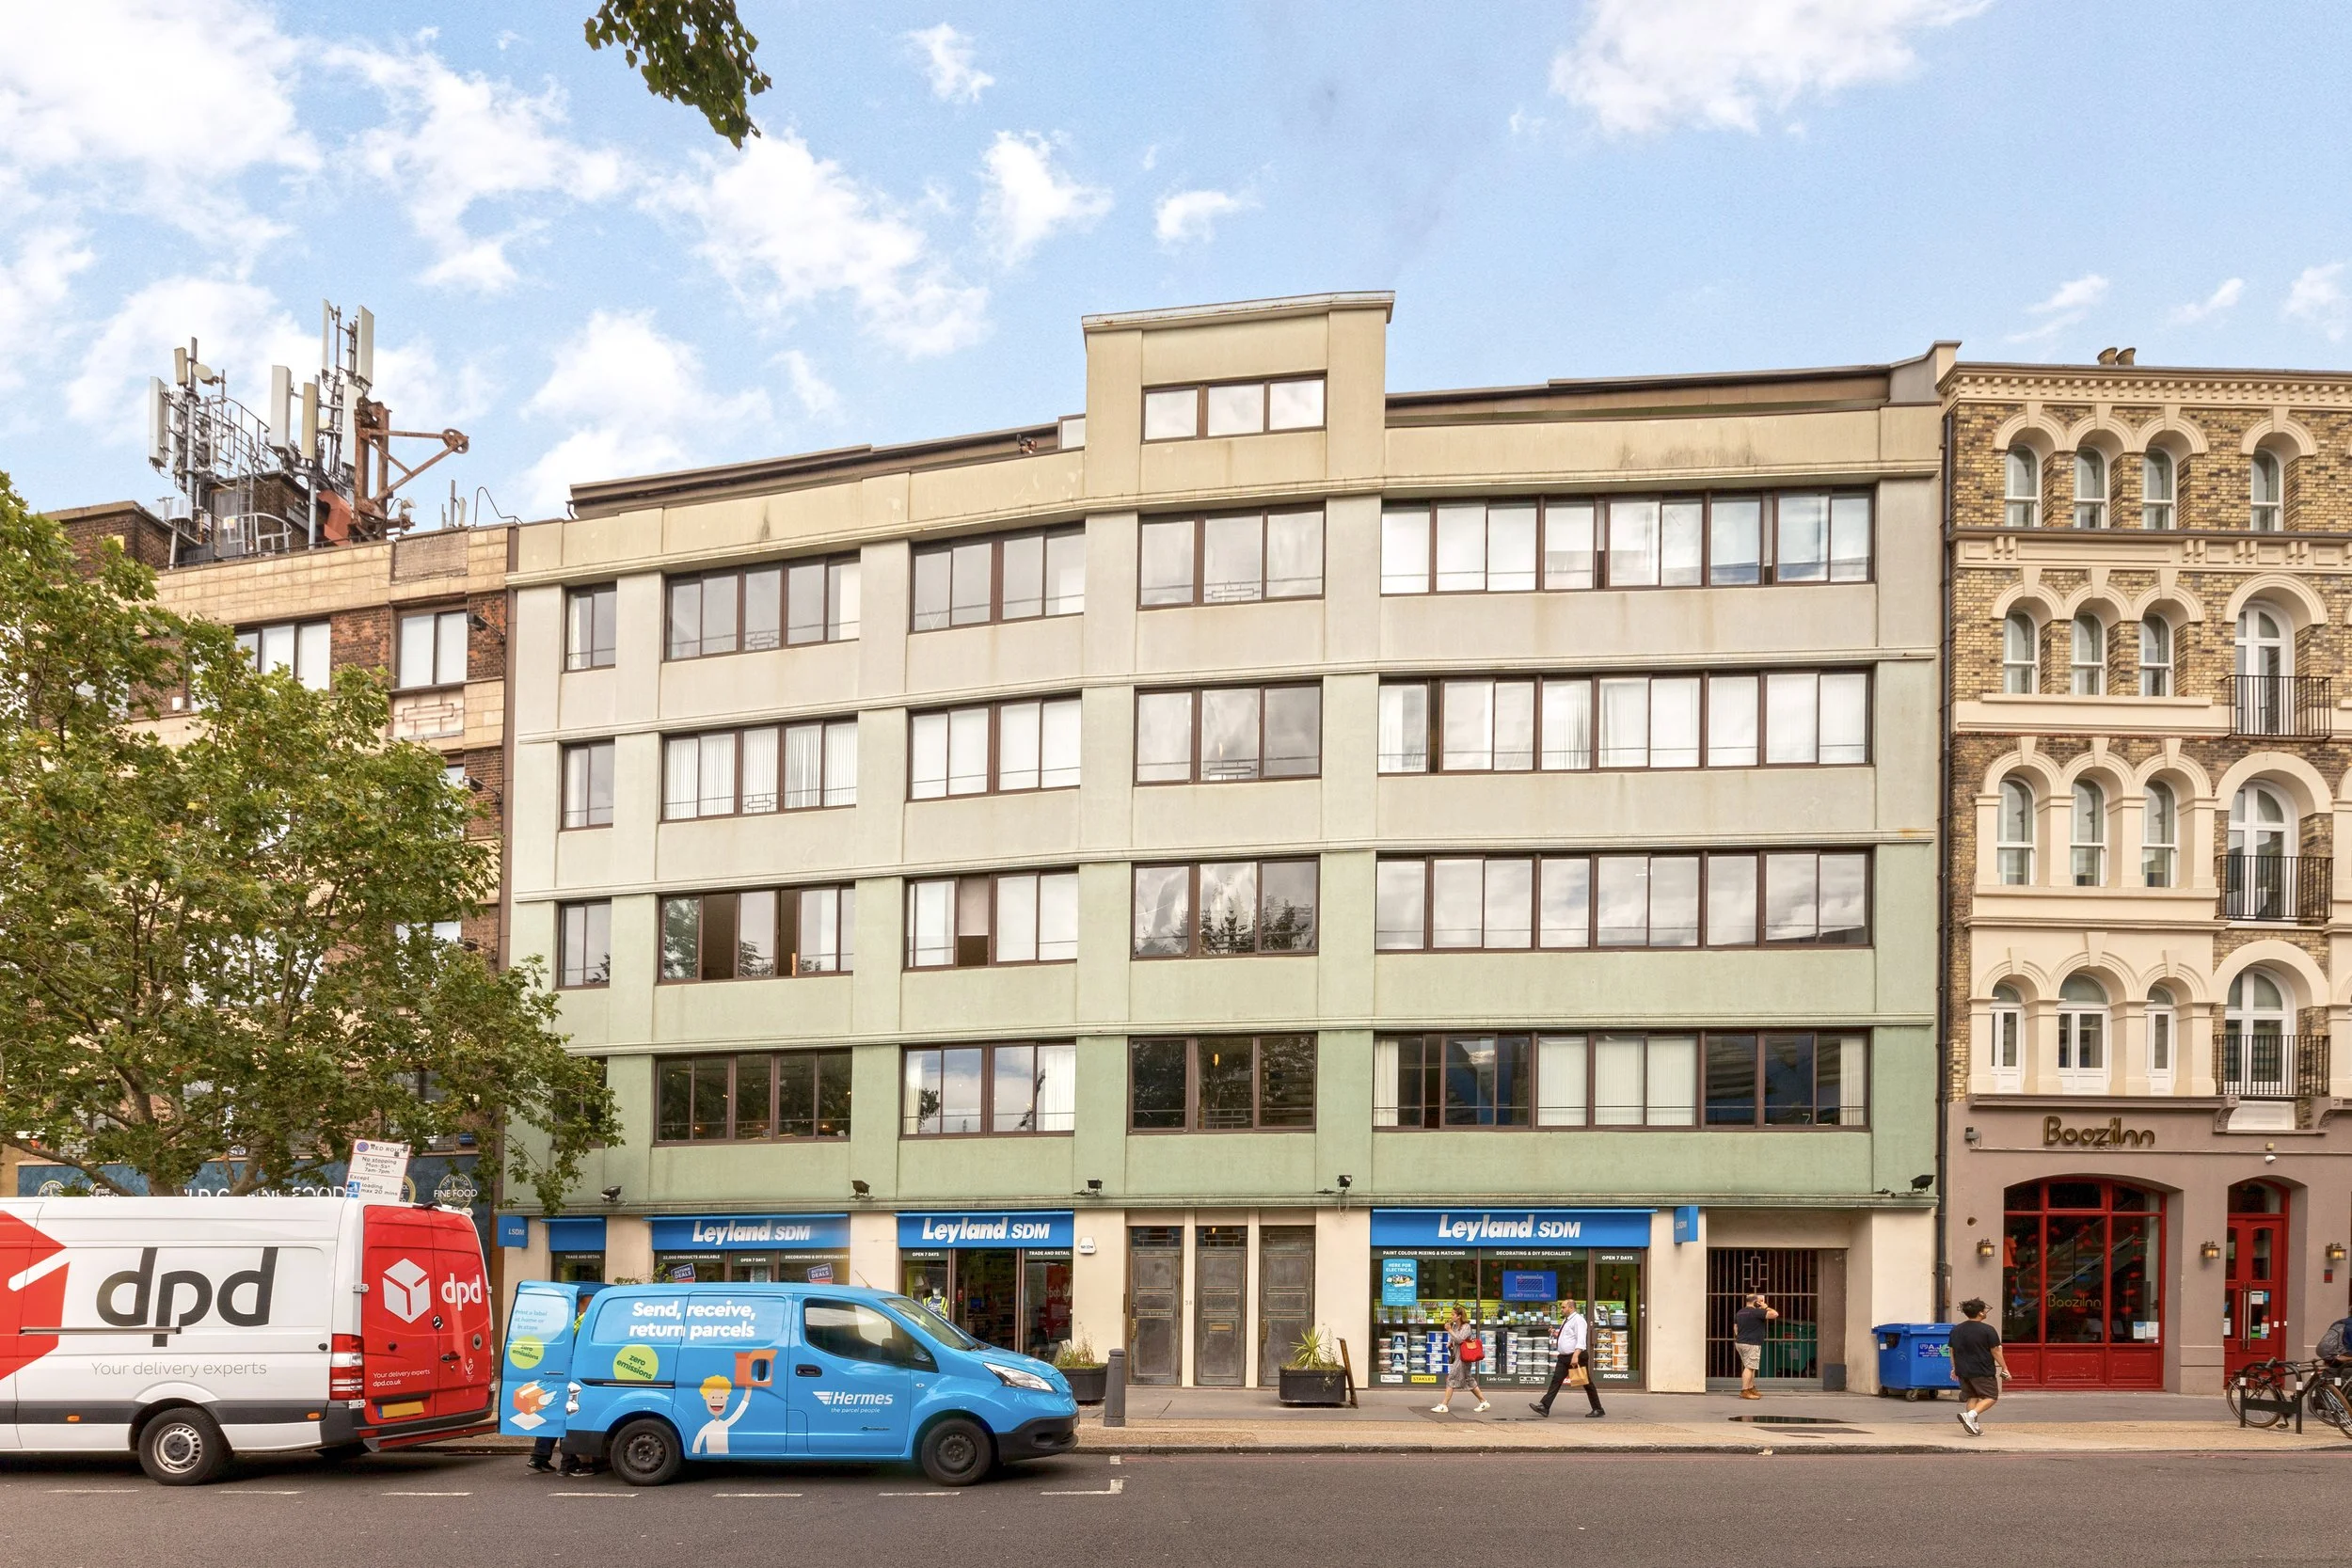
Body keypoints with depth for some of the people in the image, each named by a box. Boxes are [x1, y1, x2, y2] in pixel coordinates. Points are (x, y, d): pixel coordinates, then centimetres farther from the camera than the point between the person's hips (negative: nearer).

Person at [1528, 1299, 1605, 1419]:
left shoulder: (1578, 1320, -13)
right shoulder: (1566, 1321, 16)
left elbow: (1581, 1340, -23)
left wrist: (1575, 1356, -32)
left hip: (1576, 1356, -9)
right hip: (1563, 1357, 9)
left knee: (1586, 1383, 0)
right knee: (1556, 1381, 0)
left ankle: (1598, 1409, 10)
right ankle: (1544, 1407, -7)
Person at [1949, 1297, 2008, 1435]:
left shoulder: (1956, 1330, 9)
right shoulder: (1988, 1330, -11)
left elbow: (1952, 1351, 16)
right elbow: (1996, 1351, -9)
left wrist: (1955, 1368, 26)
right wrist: (2004, 1368, 1)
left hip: (1963, 1371, 6)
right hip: (1982, 1372, -6)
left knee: (1972, 1397, 17)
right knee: (1990, 1397, 4)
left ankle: (1974, 1427, 9)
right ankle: (1970, 1415, -17)